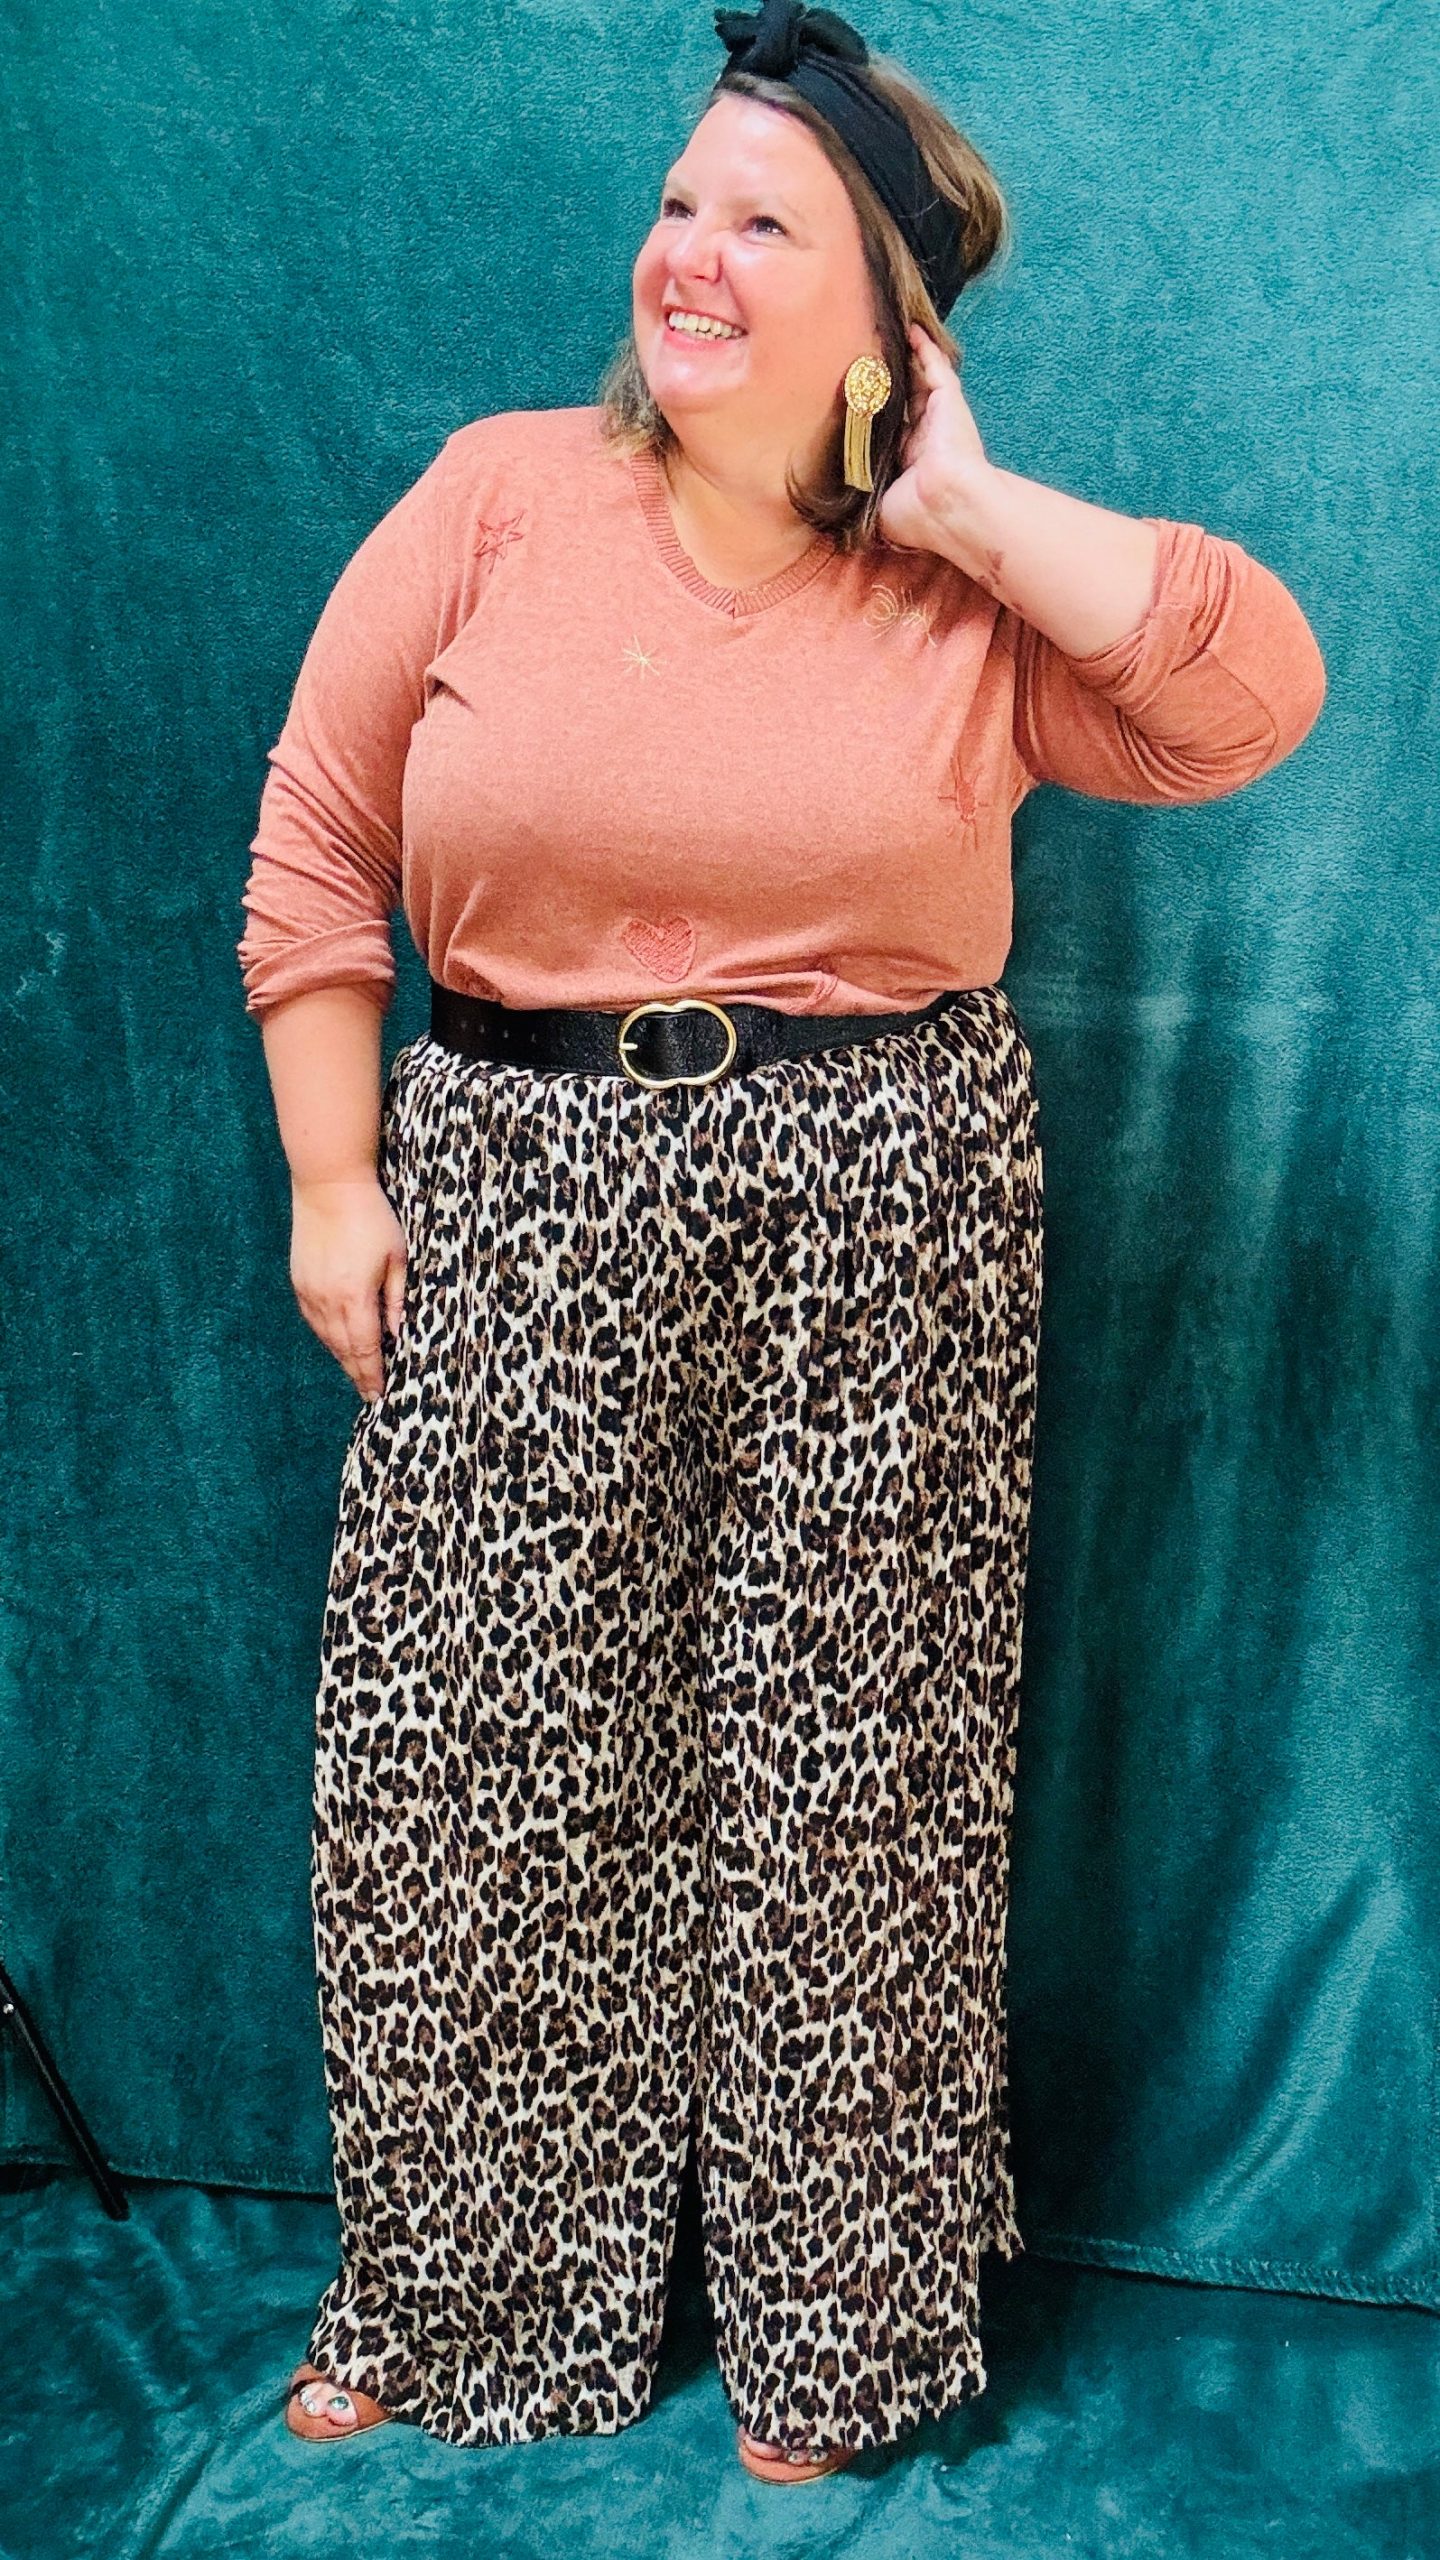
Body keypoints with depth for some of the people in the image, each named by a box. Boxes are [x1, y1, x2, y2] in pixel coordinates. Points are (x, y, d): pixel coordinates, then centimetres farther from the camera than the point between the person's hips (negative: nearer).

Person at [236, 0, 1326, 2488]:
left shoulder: (968, 601, 2)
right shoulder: (494, 501, 2)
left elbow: (1260, 691, -11)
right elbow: (316, 845, 3)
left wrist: (965, 505, -7)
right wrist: (333, 1181, -2)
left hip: (878, 1225, 0)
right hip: (519, 1201, 1)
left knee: (844, 1772, 7)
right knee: (481, 1768, 7)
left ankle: (831, 2331, 29)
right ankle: (462, 2304, 31)